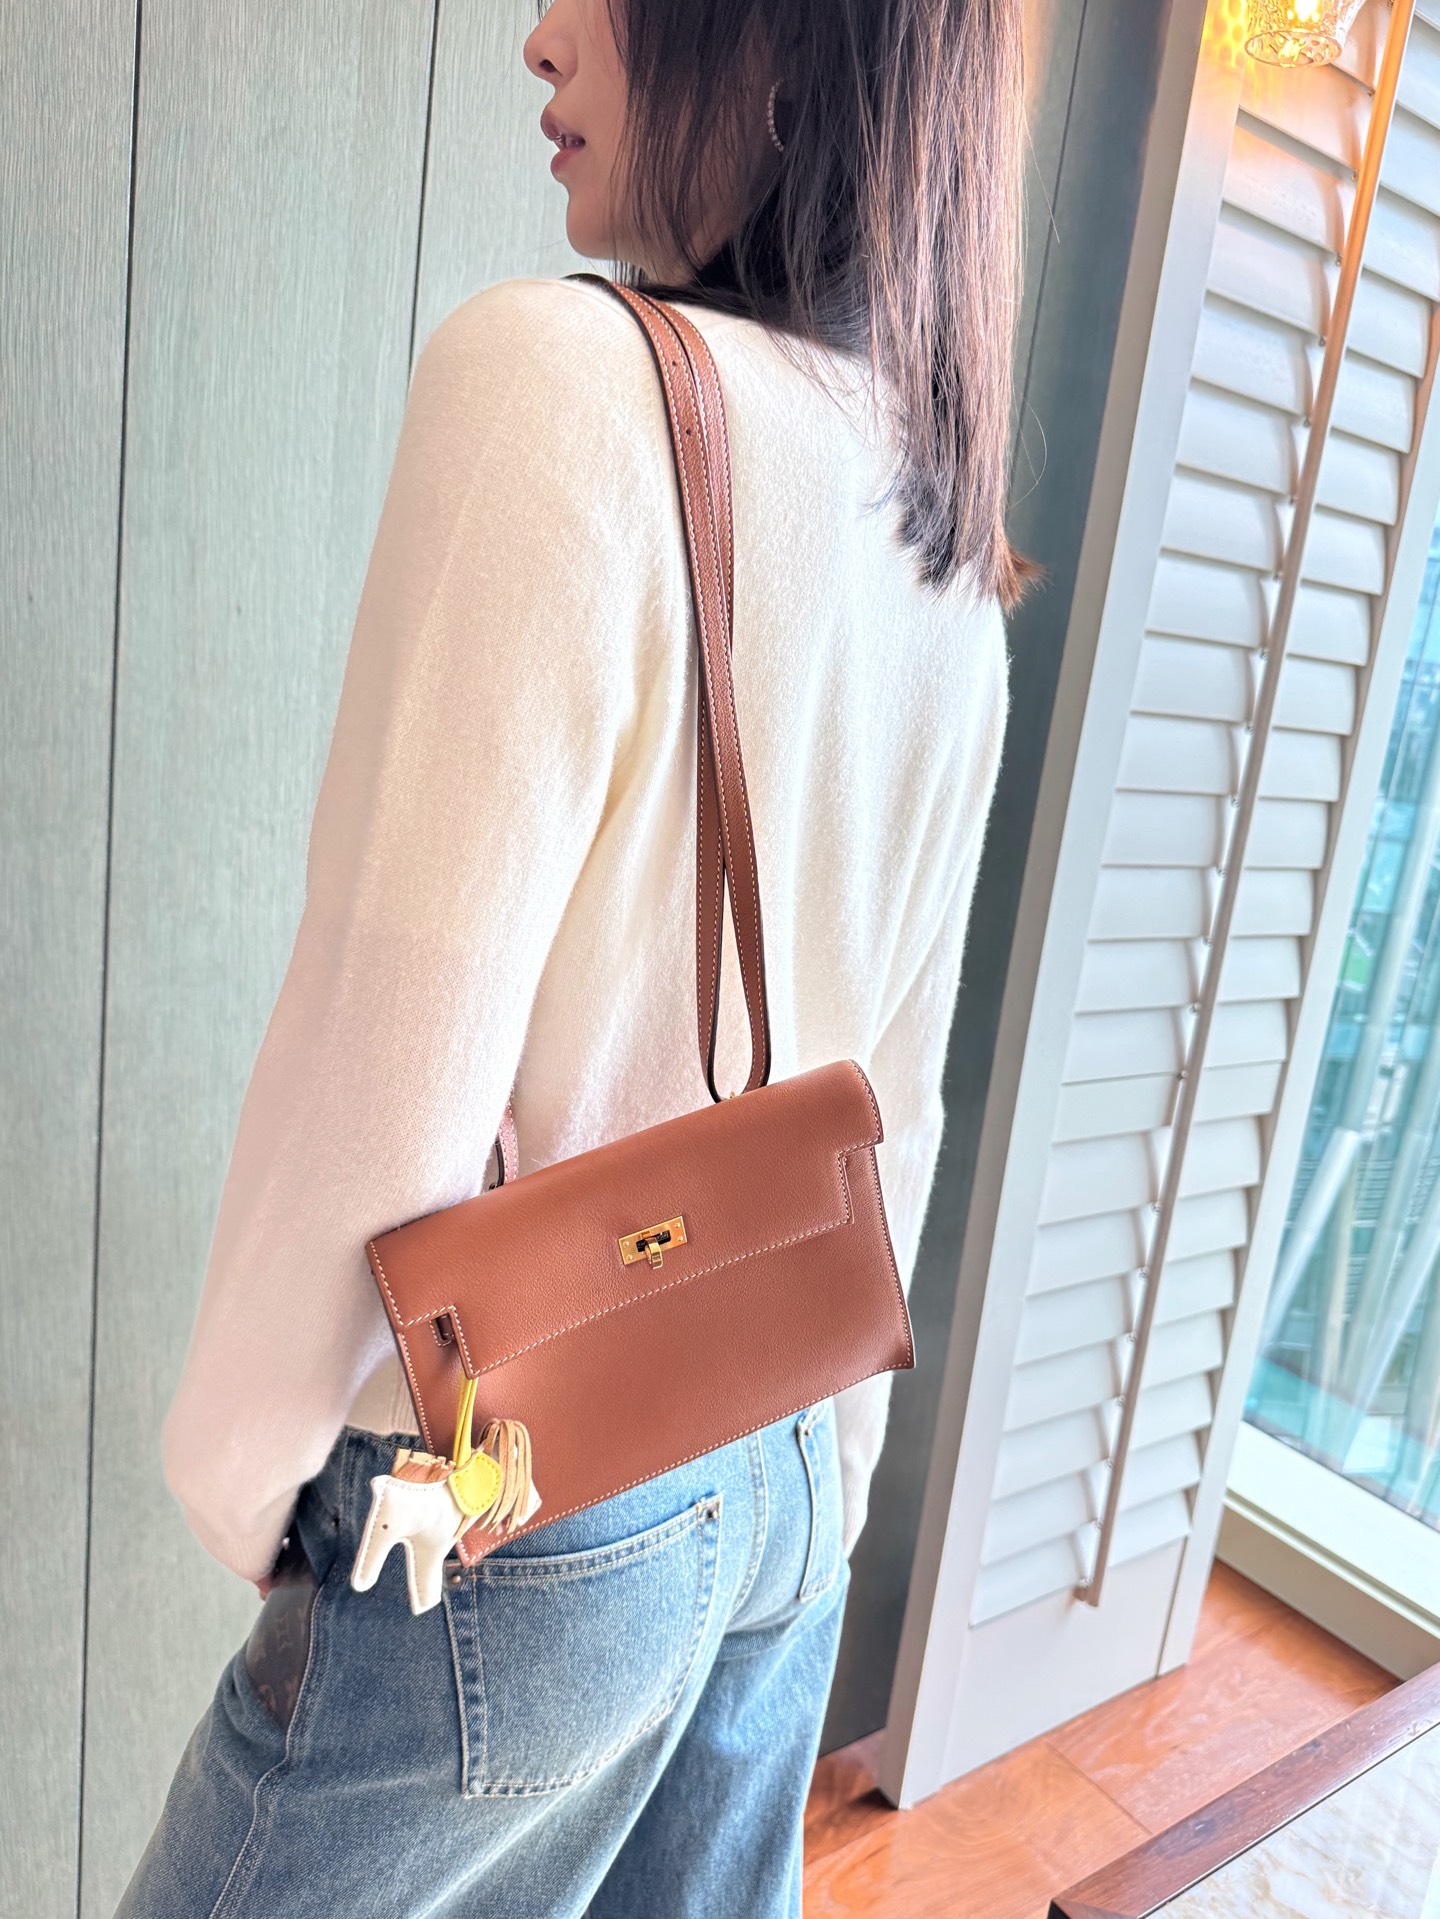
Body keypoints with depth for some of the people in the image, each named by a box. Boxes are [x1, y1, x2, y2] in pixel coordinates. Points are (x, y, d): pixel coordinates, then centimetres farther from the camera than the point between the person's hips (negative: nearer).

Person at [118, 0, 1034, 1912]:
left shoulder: (560, 372, -19)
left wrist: (237, 1468, -4)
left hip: (514, 1536, -6)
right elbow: (897, 1096, 8)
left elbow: (387, 1064, -22)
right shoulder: (956, 558, 4)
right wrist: (828, 1467, 18)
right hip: (778, 1480, 7)